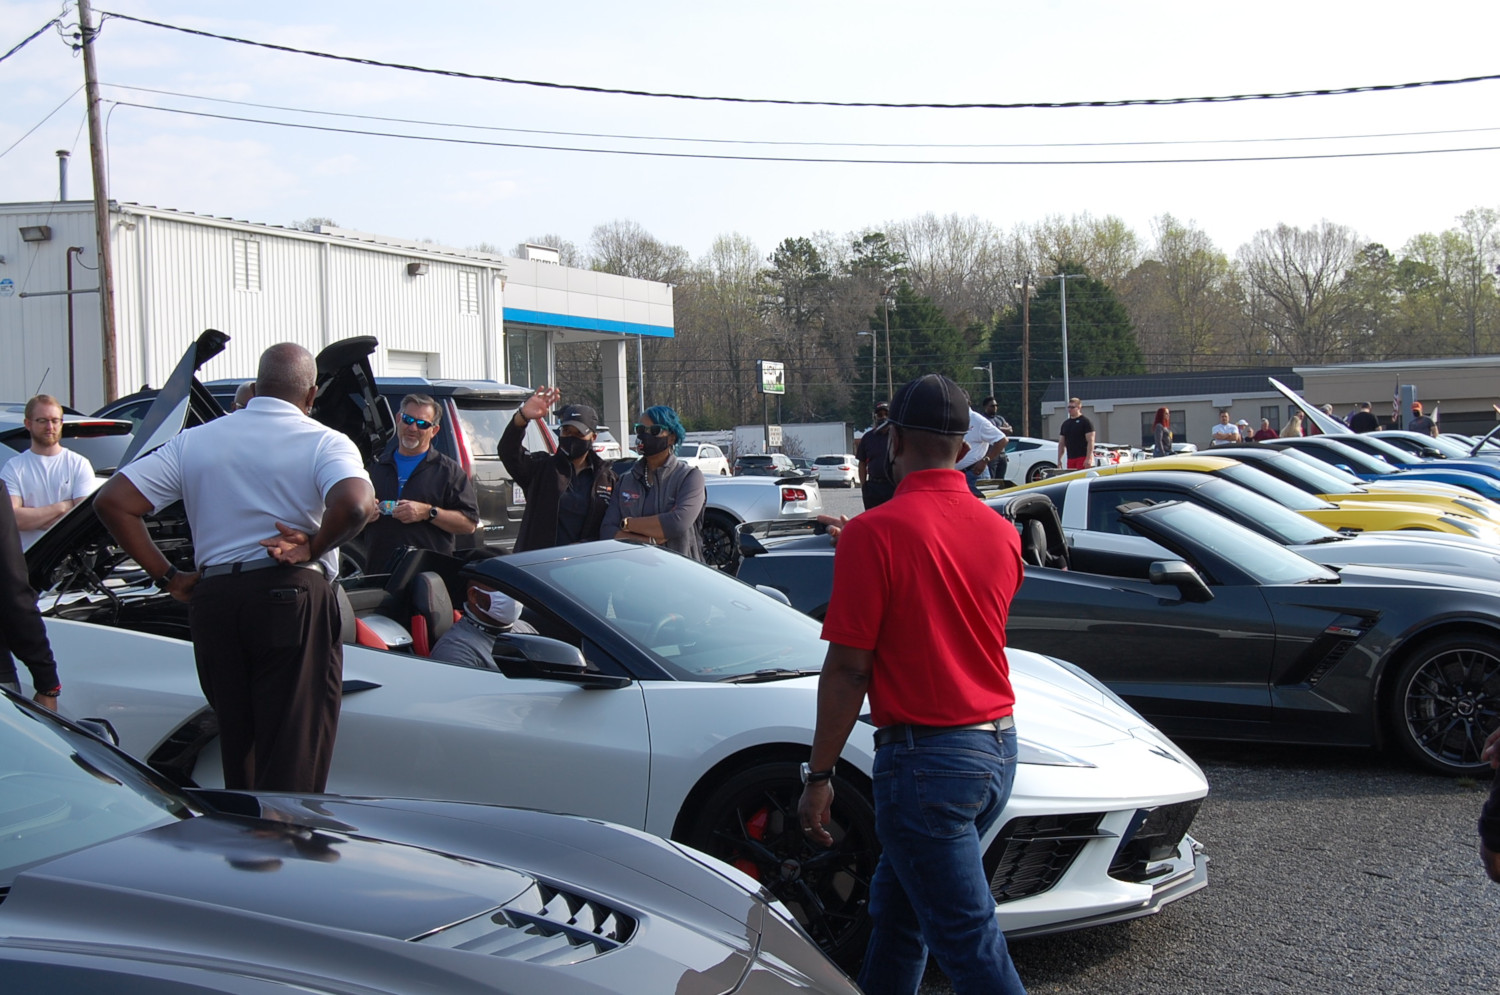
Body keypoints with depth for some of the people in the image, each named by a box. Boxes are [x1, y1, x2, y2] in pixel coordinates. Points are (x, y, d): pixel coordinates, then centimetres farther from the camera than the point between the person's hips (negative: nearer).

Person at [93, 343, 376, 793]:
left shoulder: (195, 440, 12)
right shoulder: (325, 442, -2)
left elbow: (112, 502, 5)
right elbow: (354, 504, -23)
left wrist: (168, 577, 7)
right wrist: (312, 548, -6)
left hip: (212, 601, 5)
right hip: (293, 598, -5)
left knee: (238, 752, 19)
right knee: (292, 763, -1)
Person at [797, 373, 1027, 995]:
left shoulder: (874, 532, -14)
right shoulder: (1001, 532, 5)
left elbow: (848, 669, -16)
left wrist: (819, 776, -7)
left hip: (925, 754, -7)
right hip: (998, 747, 8)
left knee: (969, 942, -1)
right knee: (896, 904, 23)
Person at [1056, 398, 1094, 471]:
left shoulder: (1086, 422, -4)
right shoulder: (1065, 424, 17)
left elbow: (1090, 441, -10)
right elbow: (1061, 443, 19)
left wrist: (1088, 459, -18)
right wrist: (1059, 459, 12)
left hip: (1083, 457, -7)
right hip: (1070, 459, 7)